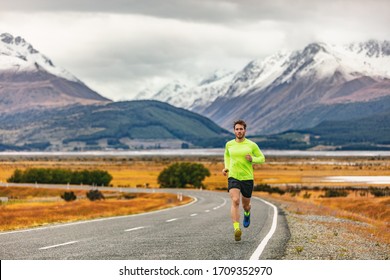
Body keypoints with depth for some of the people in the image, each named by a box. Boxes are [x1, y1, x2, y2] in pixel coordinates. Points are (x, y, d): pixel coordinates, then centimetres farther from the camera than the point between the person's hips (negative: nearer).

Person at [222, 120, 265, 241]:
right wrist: (226, 168, 11)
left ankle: (247, 214, 54)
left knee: (245, 205, 14)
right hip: (233, 177, 0)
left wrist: (252, 159, -14)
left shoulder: (252, 145, -3)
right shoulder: (229, 144, 4)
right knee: (235, 201, -23)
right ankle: (237, 229, -31)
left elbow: (262, 158, 6)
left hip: (247, 178, 0)